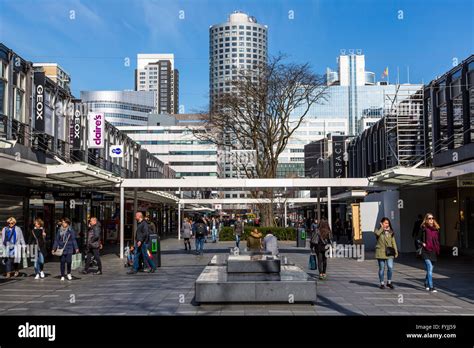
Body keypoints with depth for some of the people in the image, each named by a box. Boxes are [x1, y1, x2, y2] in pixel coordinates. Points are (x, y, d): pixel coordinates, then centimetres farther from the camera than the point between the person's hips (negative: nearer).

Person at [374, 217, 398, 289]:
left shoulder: (391, 232, 12)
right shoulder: (378, 230, 2)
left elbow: (393, 242, 13)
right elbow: (377, 233, -23)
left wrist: (396, 251, 8)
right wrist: (382, 228, -10)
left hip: (389, 252, 2)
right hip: (381, 252, -2)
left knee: (390, 267, -7)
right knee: (382, 268, 3)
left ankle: (389, 282, 12)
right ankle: (382, 283, 15)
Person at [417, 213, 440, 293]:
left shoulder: (436, 229, 9)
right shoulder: (424, 229, -6)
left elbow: (437, 240, 20)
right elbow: (418, 239, 0)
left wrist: (437, 249, 11)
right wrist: (422, 244, -16)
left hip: (434, 252, 5)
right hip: (426, 252, -5)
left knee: (429, 269, 16)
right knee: (430, 269, -14)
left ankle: (426, 284, 35)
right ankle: (431, 287, -14)